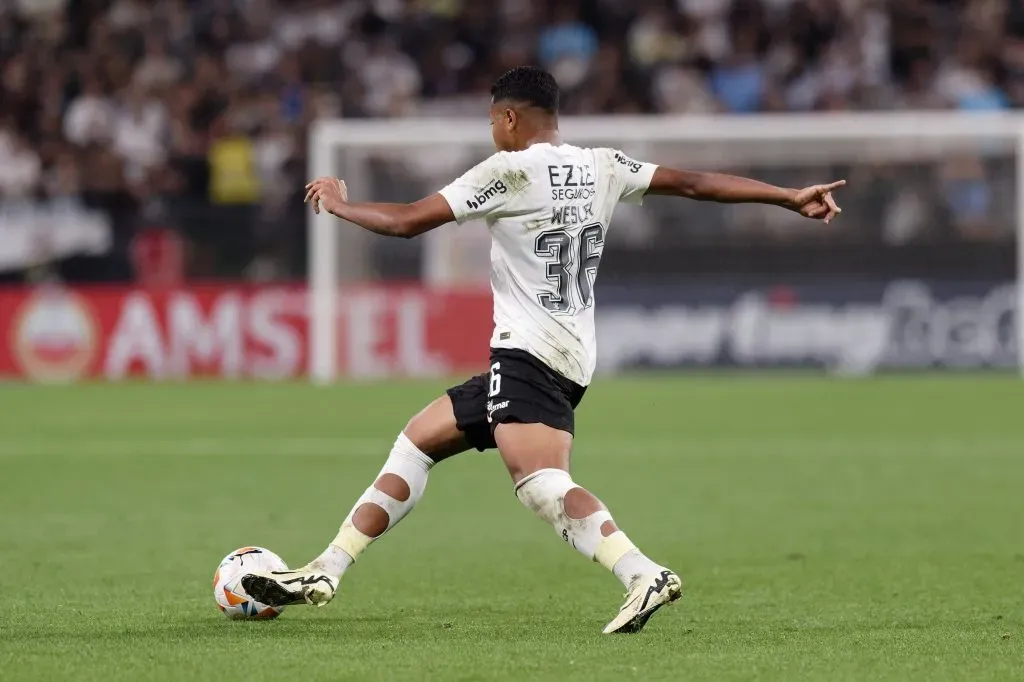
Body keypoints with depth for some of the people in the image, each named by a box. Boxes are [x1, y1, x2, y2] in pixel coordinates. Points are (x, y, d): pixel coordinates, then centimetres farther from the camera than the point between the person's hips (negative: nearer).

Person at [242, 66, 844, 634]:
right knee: (417, 443, 15)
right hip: (571, 359, 9)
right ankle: (325, 575, 18)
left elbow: (407, 221, -7)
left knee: (541, 482, -26)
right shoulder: (601, 168, 11)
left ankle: (643, 575, -43)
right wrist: (791, 198, 12)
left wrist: (340, 205, 11)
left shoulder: (510, 172, -8)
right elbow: (693, 183, 8)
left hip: (529, 353, -9)